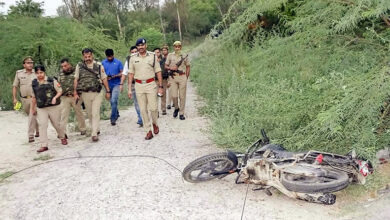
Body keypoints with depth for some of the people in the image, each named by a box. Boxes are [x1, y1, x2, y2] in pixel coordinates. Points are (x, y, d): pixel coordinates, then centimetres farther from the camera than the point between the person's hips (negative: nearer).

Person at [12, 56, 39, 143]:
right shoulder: (19, 73, 3)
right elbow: (15, 86, 6)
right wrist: (14, 98, 0)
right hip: (24, 99, 3)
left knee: (32, 116, -11)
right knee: (30, 116, 16)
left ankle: (31, 135, -6)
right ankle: (38, 130, 36)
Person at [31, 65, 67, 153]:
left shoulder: (52, 81, -4)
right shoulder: (34, 83, 8)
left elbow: (60, 91, 1)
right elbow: (34, 97, 18)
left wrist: (55, 97, -18)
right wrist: (33, 108, 23)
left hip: (53, 107, -2)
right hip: (41, 108, 2)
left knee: (56, 124, 7)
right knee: (42, 125, -8)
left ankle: (63, 137, 34)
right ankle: (44, 145, -6)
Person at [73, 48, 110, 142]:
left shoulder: (99, 65, 1)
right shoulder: (79, 66, 3)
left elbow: (104, 79, 5)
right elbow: (76, 80, 5)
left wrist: (108, 91, 4)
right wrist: (75, 93, 0)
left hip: (97, 93, -2)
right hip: (85, 94, 2)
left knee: (95, 113, -7)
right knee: (89, 113, 12)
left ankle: (94, 134, -5)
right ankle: (95, 129, 30)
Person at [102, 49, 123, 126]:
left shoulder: (118, 62, -3)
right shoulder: (103, 63, 6)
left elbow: (122, 73, -1)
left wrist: (115, 76, -19)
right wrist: (105, 77, -13)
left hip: (116, 84, -4)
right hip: (108, 85, 4)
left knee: (114, 101, -14)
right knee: (112, 101, 13)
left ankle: (113, 118, -7)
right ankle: (117, 114, 34)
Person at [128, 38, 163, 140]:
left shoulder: (152, 56, 2)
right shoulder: (133, 58, 6)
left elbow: (158, 72, 3)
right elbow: (131, 73, 8)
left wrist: (160, 86, -2)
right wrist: (129, 89, 3)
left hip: (150, 84, -1)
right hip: (139, 85, 2)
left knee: (153, 108, -3)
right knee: (143, 109, 2)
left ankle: (154, 123, 26)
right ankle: (148, 131, 9)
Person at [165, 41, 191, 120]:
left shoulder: (185, 56, 7)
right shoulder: (170, 55, 8)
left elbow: (188, 67, 12)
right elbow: (166, 66, 10)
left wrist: (186, 77, 4)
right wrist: (171, 68, -11)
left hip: (182, 77, 0)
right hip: (173, 77, 0)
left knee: (182, 96, 0)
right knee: (174, 96, -5)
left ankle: (181, 113, 10)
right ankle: (176, 108, 23)